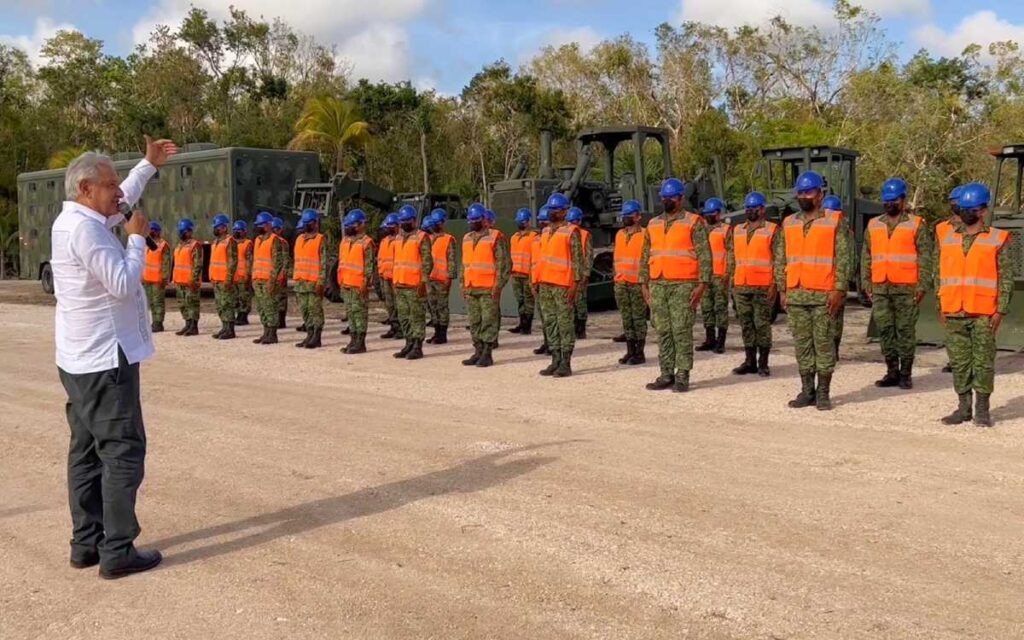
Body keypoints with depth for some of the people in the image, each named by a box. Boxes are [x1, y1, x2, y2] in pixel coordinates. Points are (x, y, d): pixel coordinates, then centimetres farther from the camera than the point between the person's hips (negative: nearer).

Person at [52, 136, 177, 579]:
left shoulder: (74, 221, 12)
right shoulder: (84, 229, -19)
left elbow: (120, 203, 30)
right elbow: (124, 284, -22)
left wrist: (149, 165, 34)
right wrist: (137, 238, -10)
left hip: (80, 360, 10)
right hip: (106, 360, -10)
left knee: (86, 450, 12)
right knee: (123, 451, -5)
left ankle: (85, 543, 19)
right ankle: (117, 551, -1)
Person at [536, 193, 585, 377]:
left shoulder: (571, 232, -6)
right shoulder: (545, 232, 16)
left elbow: (578, 259, -10)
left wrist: (576, 284, -16)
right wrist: (538, 280, 15)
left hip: (563, 285, -8)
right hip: (546, 284, 8)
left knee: (565, 323, -4)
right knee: (550, 323, 9)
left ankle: (566, 364, -1)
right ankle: (556, 361, 15)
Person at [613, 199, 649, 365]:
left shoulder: (644, 235, -5)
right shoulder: (619, 235, 15)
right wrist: (616, 277, 13)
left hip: (637, 283, -6)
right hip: (620, 283, 6)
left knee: (639, 317, -2)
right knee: (626, 318, 9)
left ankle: (640, 353, 4)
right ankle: (630, 351, 15)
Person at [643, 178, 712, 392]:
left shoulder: (694, 222, 0)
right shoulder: (653, 224, 16)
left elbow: (704, 255, -5)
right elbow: (646, 256, 18)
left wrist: (702, 284, -12)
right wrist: (644, 283, 10)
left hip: (683, 285, -5)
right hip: (657, 285, 5)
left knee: (682, 331, -6)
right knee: (663, 332, 6)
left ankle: (682, 376, -2)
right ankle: (666, 375, 12)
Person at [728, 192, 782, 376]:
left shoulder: (772, 230, -2)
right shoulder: (737, 230, 15)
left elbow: (779, 259, -6)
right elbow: (732, 258, 18)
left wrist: (775, 284, -13)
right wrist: (731, 281, 12)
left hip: (763, 287, -5)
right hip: (741, 286, 5)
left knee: (762, 323, -3)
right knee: (746, 324, 8)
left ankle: (763, 363, 3)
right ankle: (750, 361, 15)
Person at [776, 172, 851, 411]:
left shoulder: (834, 223, -1)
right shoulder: (788, 224, 13)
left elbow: (843, 259, -4)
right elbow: (781, 260, 14)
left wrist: (839, 290, -11)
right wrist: (782, 290, 7)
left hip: (823, 295, -4)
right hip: (796, 294, 4)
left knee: (824, 343, -1)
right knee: (802, 344, 7)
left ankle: (823, 393, 7)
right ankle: (807, 390, 15)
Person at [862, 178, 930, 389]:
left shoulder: (916, 224, 2)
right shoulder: (874, 225, 14)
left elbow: (924, 257, -1)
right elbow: (866, 255, 16)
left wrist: (922, 285, -8)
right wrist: (865, 282, 8)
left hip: (906, 288, -4)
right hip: (880, 287, 4)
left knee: (905, 329, -2)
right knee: (885, 329, 5)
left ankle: (905, 373, 5)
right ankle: (892, 372, 14)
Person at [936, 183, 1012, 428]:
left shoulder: (998, 239, 0)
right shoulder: (947, 237, 11)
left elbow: (1006, 278, -1)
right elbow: (939, 273, 14)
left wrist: (1001, 309, -7)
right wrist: (941, 304, 8)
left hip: (984, 313, -4)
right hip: (954, 312, 4)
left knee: (983, 361, 0)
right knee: (959, 361, 8)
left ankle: (982, 409, 8)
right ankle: (964, 407, 17)